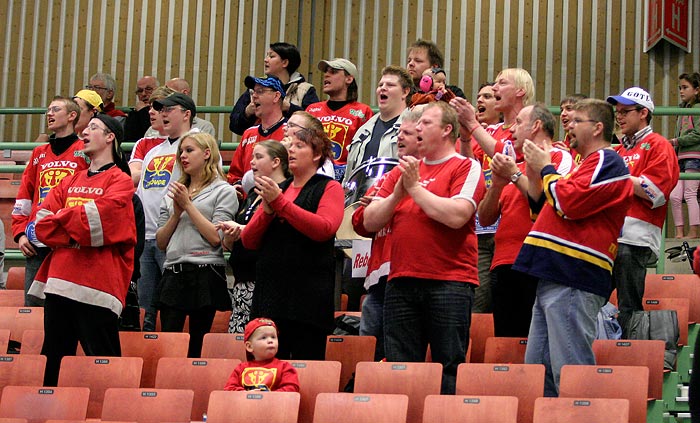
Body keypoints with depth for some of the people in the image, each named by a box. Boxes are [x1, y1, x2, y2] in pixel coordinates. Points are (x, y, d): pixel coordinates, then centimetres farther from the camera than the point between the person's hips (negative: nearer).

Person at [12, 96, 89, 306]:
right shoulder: (39, 154, 20)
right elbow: (23, 197, 21)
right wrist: (20, 232, 9)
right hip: (36, 246, 5)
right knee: (32, 305, 3)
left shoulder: (85, 152, 3)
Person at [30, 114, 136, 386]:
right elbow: (42, 223, 6)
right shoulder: (71, 182, 19)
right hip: (59, 282, 6)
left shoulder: (120, 181, 2)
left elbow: (98, 218, -16)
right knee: (52, 364, 9)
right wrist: (75, 235, -9)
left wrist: (61, 218, -2)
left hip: (96, 288, -6)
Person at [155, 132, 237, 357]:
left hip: (205, 273, -5)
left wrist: (188, 205, -5)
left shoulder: (223, 191, 3)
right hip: (172, 273, 5)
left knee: (197, 347, -1)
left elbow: (216, 237, -9)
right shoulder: (173, 192, 20)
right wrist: (176, 213, 0)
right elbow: (161, 242, 16)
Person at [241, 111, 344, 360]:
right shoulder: (276, 188, 19)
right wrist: (267, 210, -5)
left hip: (308, 297, -5)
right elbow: (248, 241, 13)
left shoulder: (328, 188, 4)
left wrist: (280, 202, -15)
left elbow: (324, 228, -16)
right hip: (268, 294, 5)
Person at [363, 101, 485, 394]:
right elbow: (370, 222, 13)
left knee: (449, 370, -2)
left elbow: (456, 216, -16)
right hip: (401, 282, 5)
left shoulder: (466, 167, 2)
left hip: (449, 283, -5)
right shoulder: (403, 169, 18)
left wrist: (415, 188, -7)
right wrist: (398, 193, -3)